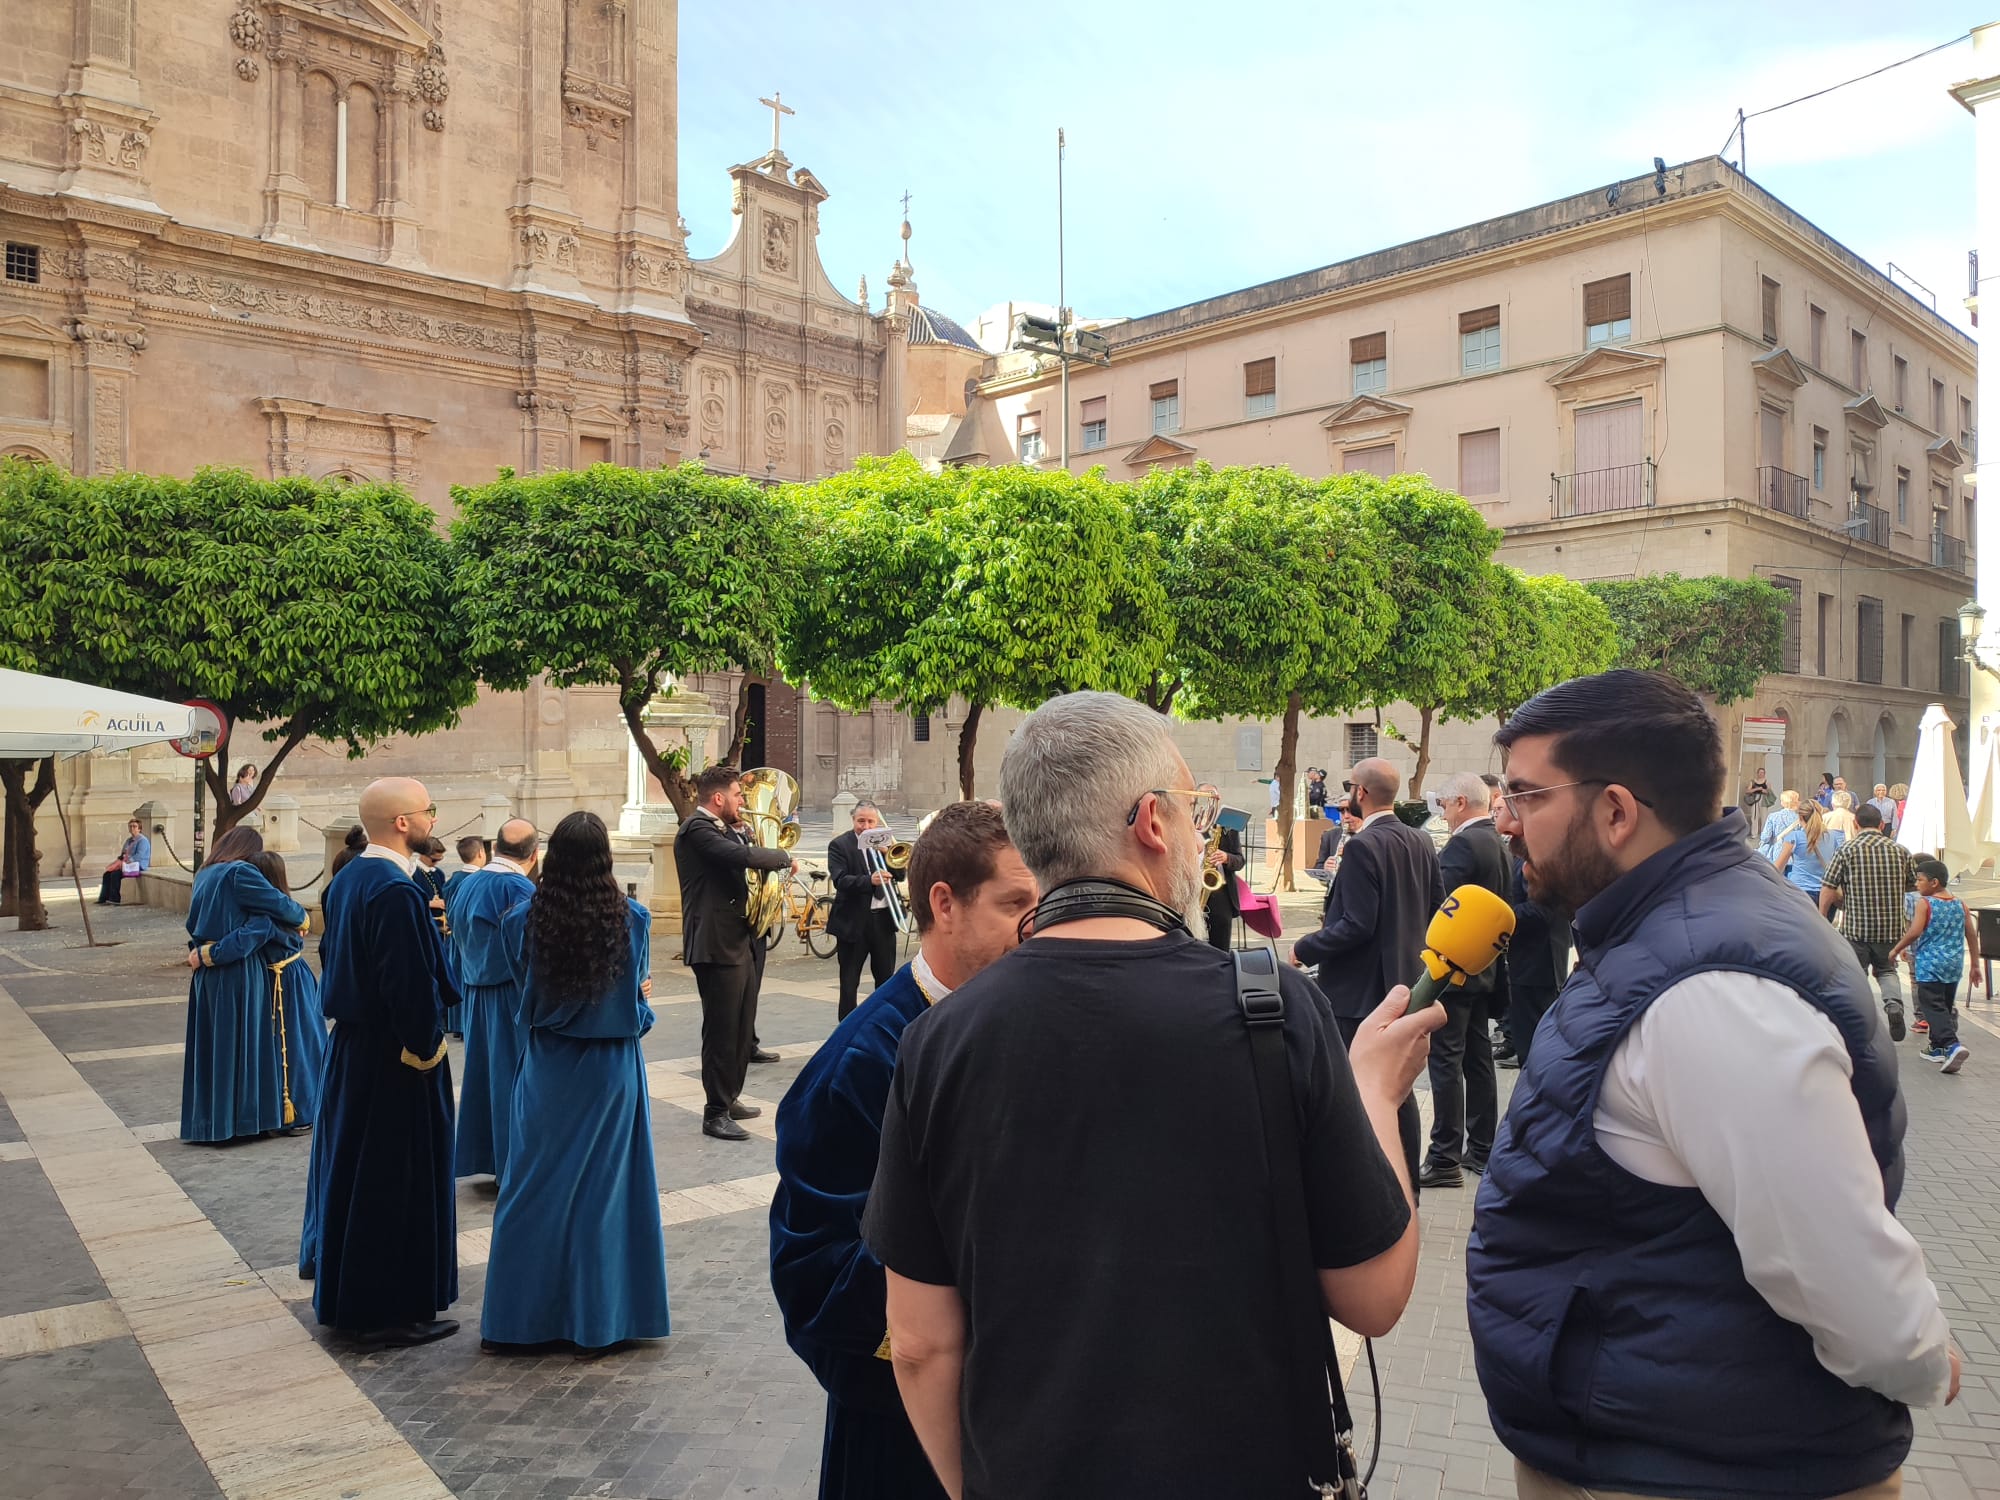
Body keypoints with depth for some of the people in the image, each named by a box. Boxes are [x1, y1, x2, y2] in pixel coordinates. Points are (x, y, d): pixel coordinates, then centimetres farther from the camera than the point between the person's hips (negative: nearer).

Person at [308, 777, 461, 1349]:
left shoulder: (346, 880, 6)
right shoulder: (396, 892, -24)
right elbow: (412, 985, -25)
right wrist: (427, 1048, -14)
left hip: (351, 1044, 10)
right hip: (395, 1060, -10)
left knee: (352, 1169, 19)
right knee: (399, 1182, 1)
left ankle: (344, 1296, 32)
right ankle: (392, 1312, 11)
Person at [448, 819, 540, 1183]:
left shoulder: (464, 887, 6)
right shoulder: (520, 889, -19)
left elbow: (459, 946, 15)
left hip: (474, 998, 7)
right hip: (512, 1001, -7)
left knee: (485, 1073, 17)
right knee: (515, 1079, 2)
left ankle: (483, 1158, 27)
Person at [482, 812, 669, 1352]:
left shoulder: (522, 920, -9)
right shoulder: (632, 918, -12)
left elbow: (525, 991, 5)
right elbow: (641, 986, 1)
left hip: (547, 1070, 1)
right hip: (611, 1069, -1)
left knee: (537, 1187, 12)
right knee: (605, 1186, 9)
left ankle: (518, 1315, 23)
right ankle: (601, 1317, 18)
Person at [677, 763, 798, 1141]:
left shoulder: (727, 830, 16)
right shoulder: (697, 828, -15)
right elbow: (743, 857, -28)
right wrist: (785, 857, -14)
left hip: (742, 941, 10)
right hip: (717, 944, -10)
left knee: (742, 1028, 17)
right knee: (721, 1031, -4)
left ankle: (730, 1098, 29)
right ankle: (715, 1113, 3)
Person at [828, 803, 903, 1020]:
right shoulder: (839, 845, -5)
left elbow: (898, 875, 4)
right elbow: (840, 880, -17)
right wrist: (869, 880, -32)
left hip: (884, 919, 4)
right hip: (853, 921, -4)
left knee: (886, 977, 12)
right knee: (849, 980, 3)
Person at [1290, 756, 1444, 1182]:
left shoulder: (1363, 846, -19)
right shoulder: (1422, 843, 6)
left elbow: (1357, 926, -23)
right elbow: (1435, 909, 12)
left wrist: (1304, 948, -11)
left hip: (1360, 990, -8)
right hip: (1403, 983, 8)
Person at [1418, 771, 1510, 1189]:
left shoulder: (1462, 844, -18)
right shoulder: (1498, 845, 11)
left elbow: (1439, 904, -23)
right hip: (1484, 967, 9)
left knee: (1445, 1061, -5)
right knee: (1478, 1060, 15)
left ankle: (1445, 1159, -2)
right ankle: (1481, 1149, 23)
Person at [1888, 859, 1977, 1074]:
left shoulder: (1924, 903, -9)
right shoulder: (1961, 905, 10)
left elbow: (1914, 931, -19)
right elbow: (1972, 936, 11)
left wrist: (1896, 949, -6)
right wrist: (1975, 965, 18)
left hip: (1930, 965, -6)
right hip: (1954, 966, 7)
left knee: (1933, 1006, -7)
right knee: (1946, 1006, 16)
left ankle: (1952, 1044, -25)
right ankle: (1937, 1048, 24)